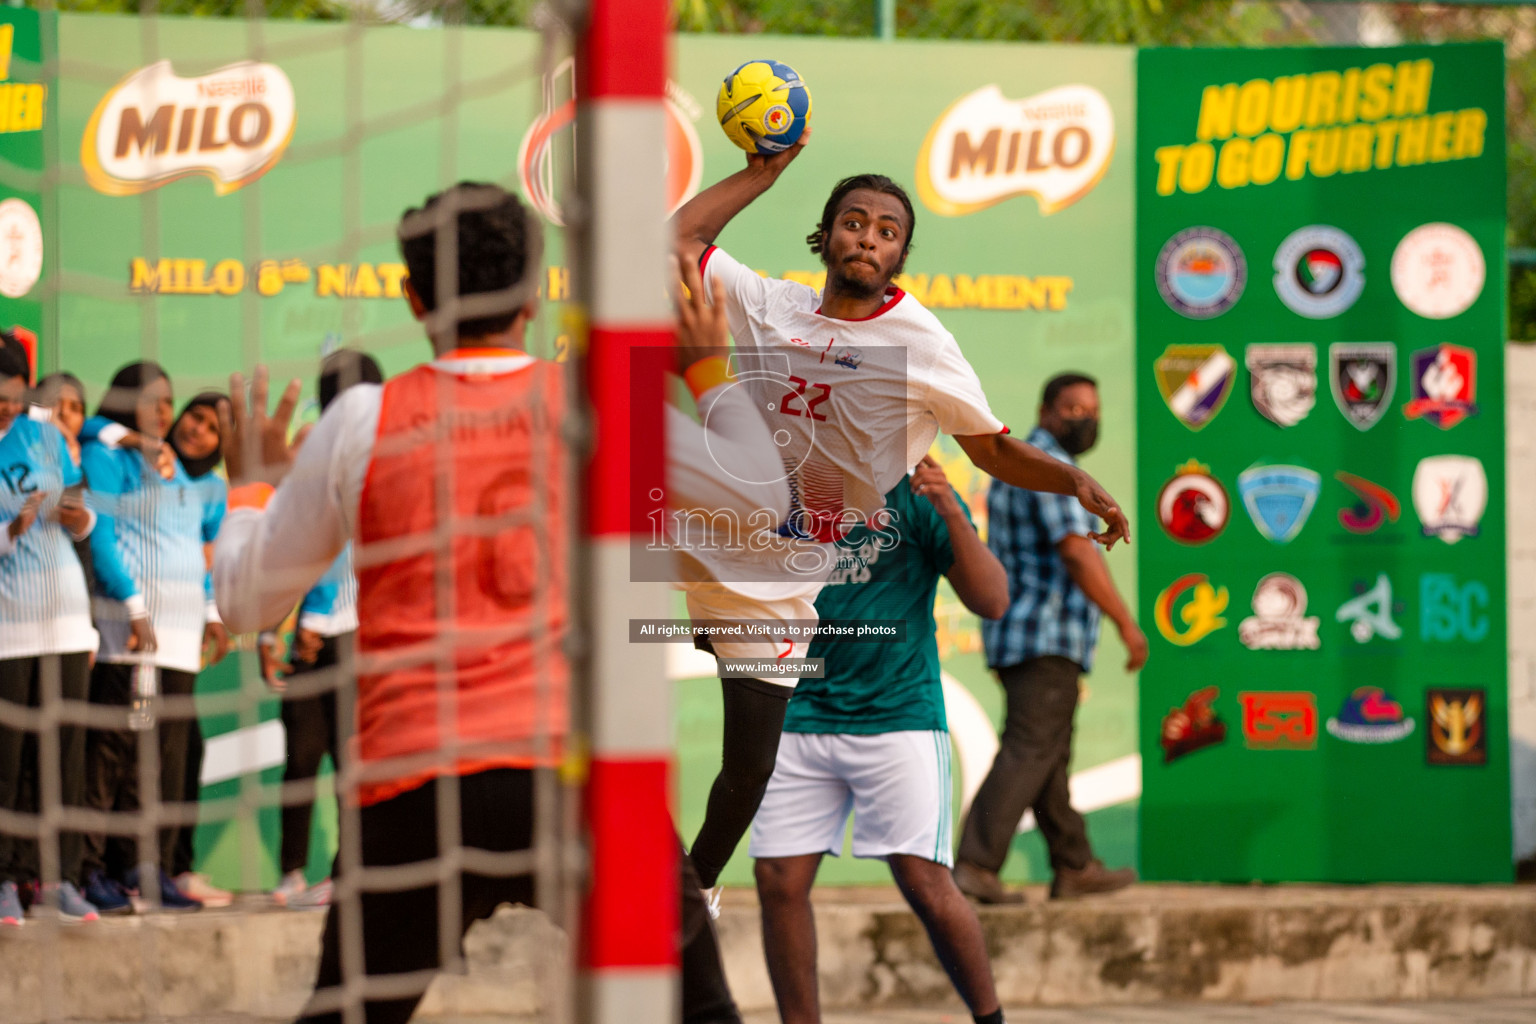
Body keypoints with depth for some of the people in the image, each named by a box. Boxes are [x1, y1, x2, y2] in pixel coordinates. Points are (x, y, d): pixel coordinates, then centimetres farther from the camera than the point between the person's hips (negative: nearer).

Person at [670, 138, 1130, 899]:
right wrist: (763, 174, 7)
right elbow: (681, 240, 9)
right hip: (691, 542, 3)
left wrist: (1075, 482, -17)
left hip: (779, 586, -3)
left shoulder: (921, 346, -4)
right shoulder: (768, 306, 5)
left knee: (749, 767, 0)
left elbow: (994, 448, -1)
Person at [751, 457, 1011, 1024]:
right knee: (779, 882, -3)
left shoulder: (912, 494, 0)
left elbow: (992, 602, -6)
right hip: (802, 716, 4)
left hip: (898, 715, -4)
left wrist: (952, 515, -17)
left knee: (924, 882, -11)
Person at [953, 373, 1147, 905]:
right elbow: (1077, 554, -22)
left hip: (1015, 637, 10)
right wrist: (1127, 623, -19)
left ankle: (1074, 868, 21)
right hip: (1048, 636, -10)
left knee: (1050, 756, 14)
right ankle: (976, 864, -19)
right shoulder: (1050, 468, -13)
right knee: (1028, 752, -12)